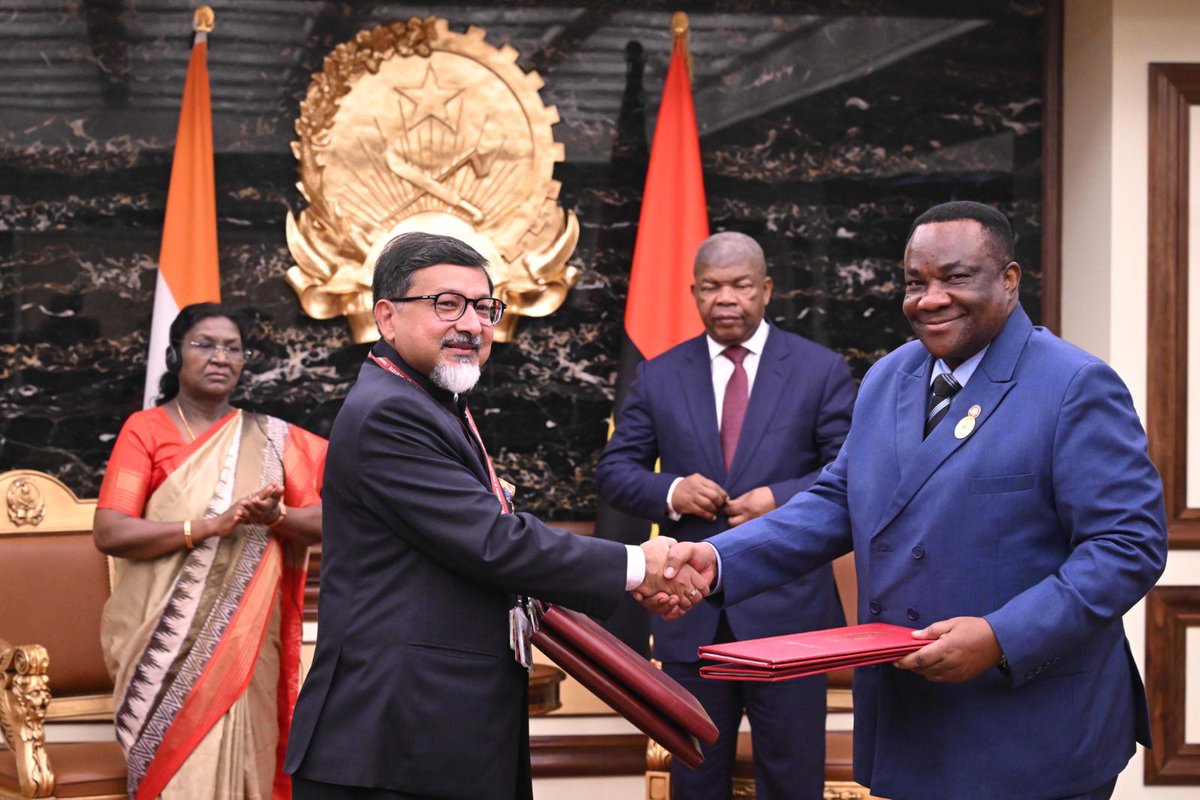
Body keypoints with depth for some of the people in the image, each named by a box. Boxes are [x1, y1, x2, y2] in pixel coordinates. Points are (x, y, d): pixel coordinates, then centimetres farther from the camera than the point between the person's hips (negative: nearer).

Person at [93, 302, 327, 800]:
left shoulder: (270, 439, 9)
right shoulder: (145, 429, 0)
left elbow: (320, 523, 4)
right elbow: (109, 533, -10)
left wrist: (275, 517, -17)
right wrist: (212, 524, -20)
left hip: (247, 635, 2)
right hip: (169, 636, -2)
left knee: (240, 760, 3)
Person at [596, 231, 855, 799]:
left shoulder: (822, 370, 1)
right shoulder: (658, 376, 7)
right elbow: (613, 471, 7)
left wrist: (782, 499, -18)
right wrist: (669, 491, -13)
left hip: (788, 610, -2)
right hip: (691, 614, 2)